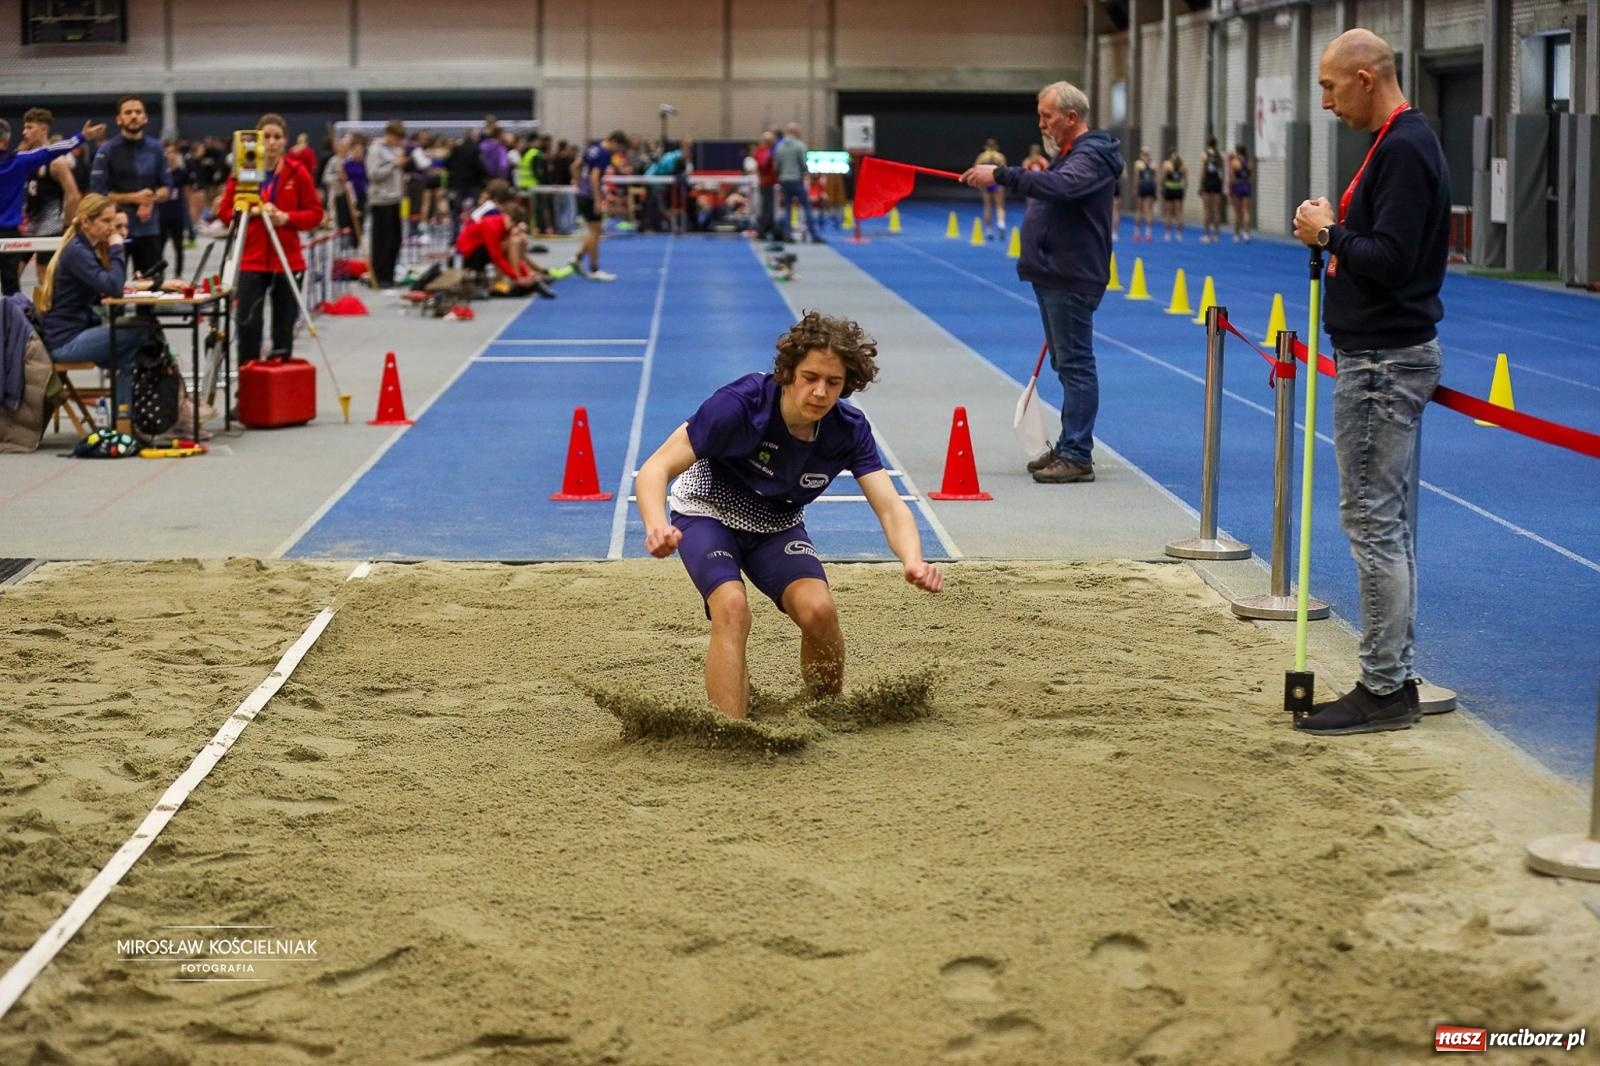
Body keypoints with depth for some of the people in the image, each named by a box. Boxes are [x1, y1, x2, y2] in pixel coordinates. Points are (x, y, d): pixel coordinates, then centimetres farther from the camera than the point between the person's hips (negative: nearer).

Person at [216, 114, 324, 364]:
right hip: (251, 262, -1)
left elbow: (315, 214, 4)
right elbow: (225, 211, 6)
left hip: (287, 262, 1)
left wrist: (286, 217, -13)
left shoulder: (297, 172, 1)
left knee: (284, 328, 7)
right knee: (248, 324, -11)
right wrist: (249, 211, -13)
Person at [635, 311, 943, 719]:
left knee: (819, 610, -20)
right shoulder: (740, 404, -32)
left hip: (777, 525, 3)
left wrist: (912, 562, -47)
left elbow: (891, 507, -25)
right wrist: (656, 527, -54)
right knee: (732, 606, -30)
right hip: (709, 513, -3)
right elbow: (655, 469, -33)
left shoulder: (849, 430, -20)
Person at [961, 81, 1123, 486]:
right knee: (1066, 364, 16)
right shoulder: (1070, 153, 17)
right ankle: (1067, 448, 23)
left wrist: (1000, 174, -37)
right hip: (1053, 276, 11)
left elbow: (1060, 186, -35)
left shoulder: (1091, 157, -16)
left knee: (1075, 365, -9)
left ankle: (1077, 457, -8)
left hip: (1072, 281, -11)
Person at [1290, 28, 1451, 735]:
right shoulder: (1402, 141, 15)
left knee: (1374, 523, -7)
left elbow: (1389, 259, -25)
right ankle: (1396, 678, 21)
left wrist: (1329, 235, -11)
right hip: (1392, 354, 11)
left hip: (1382, 361, -11)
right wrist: (1336, 232, 4)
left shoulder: (1403, 150, -17)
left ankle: (1384, 690, -2)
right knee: (1392, 523, 14)